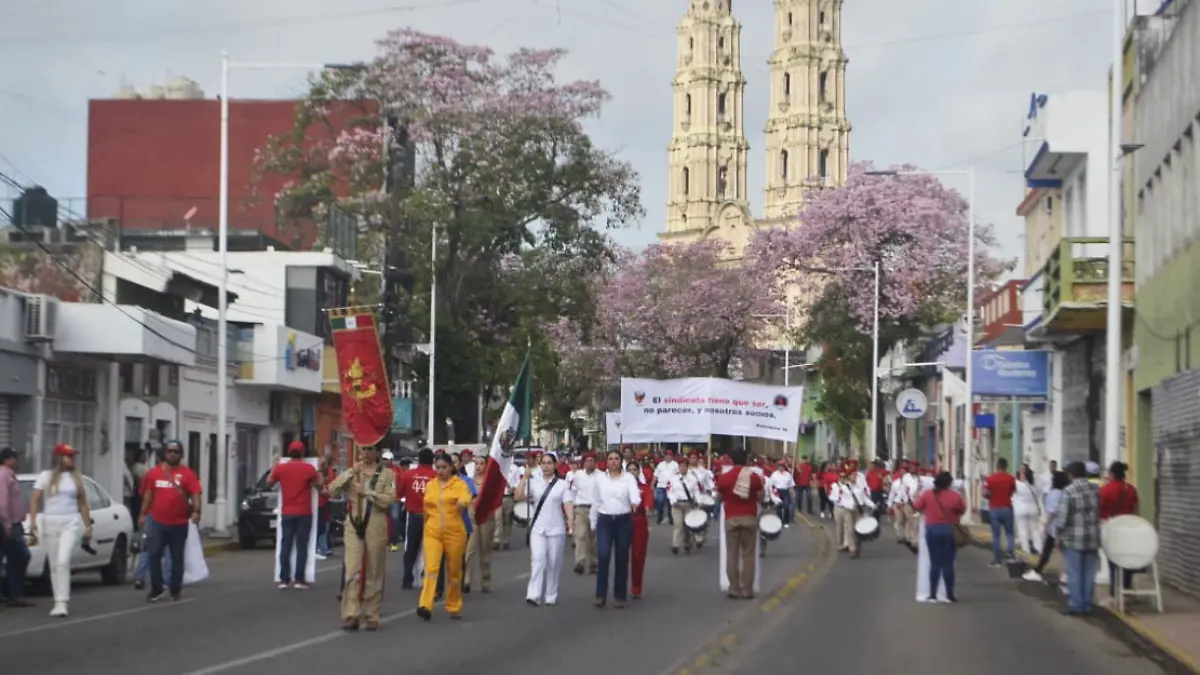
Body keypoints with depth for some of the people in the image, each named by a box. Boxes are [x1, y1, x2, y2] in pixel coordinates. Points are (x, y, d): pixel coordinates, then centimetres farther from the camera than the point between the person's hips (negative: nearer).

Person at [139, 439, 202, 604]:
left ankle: (175, 590, 18)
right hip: (158, 522, 2)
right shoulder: (154, 473, 6)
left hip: (179, 523, -2)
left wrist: (196, 512, -22)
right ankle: (156, 590, 3)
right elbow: (149, 494, 13)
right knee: (154, 554, -4)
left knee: (177, 558, 8)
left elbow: (195, 494, -8)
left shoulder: (187, 474, -2)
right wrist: (143, 514, 13)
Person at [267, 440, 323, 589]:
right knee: (301, 546, -1)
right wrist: (319, 471, 18)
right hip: (304, 513, -2)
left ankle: (284, 579, 2)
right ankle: (299, 580, -5)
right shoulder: (309, 468, -8)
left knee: (286, 545, 5)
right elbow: (319, 485, 4)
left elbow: (269, 483, 14)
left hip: (286, 513, 2)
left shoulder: (280, 467, -1)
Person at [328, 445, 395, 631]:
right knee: (352, 571, -8)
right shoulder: (351, 472, 12)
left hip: (376, 527, -1)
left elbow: (389, 499, -9)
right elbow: (332, 490, 0)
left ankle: (372, 616, 11)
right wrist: (350, 473, -10)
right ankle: (351, 615, -9)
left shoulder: (387, 474, 4)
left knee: (374, 573, 4)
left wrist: (366, 491, -13)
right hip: (354, 525, 1)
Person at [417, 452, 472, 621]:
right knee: (431, 568, -14)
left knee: (454, 572, 9)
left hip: (454, 533, -2)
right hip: (432, 533, 2)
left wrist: (463, 502, -45)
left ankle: (454, 607, 23)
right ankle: (425, 606, -24)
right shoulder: (429, 485, 10)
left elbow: (466, 498, -22)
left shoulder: (460, 484, -1)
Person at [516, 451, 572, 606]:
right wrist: (524, 477, -10)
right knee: (538, 559, -13)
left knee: (554, 562, 5)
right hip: (537, 528, -1)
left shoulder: (562, 484, 6)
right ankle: (534, 595, -18)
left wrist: (571, 522, -14)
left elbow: (567, 505, 0)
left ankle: (551, 596, 15)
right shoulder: (533, 482, 5)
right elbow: (518, 497, -6)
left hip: (556, 528, 1)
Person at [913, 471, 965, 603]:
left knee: (935, 563, 6)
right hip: (950, 530, -1)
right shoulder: (955, 496, -8)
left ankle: (932, 595, 4)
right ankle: (950, 595, 5)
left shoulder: (927, 494, -5)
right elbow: (962, 510, 5)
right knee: (948, 563, 3)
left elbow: (916, 507, 5)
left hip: (932, 530, 1)